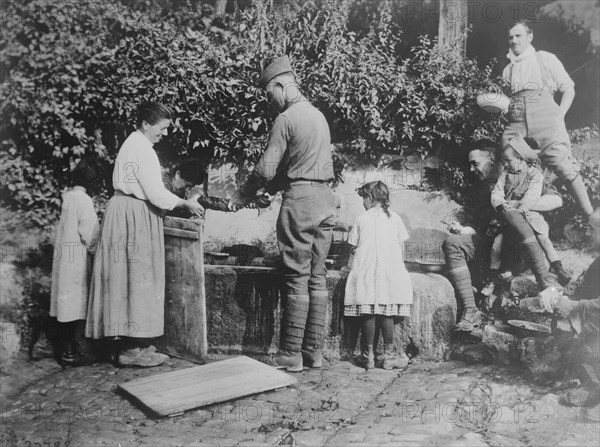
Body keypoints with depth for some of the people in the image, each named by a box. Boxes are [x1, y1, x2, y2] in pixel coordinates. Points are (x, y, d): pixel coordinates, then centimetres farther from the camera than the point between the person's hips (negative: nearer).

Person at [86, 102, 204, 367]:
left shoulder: (132, 144, 17)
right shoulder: (142, 150, -15)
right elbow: (156, 194, -18)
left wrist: (178, 203, 16)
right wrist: (185, 204, -6)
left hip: (125, 212, 10)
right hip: (135, 215, -10)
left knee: (127, 276, 10)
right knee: (138, 277, -7)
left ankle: (131, 343, 17)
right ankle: (131, 350, -2)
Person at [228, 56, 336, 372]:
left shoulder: (286, 119, -9)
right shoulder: (319, 115, 16)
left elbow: (266, 170, -11)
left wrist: (241, 197, 3)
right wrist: (272, 186, 22)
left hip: (300, 199, -8)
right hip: (326, 197, 8)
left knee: (297, 279, -3)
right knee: (317, 277, 9)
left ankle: (291, 355, 4)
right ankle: (314, 351, 15)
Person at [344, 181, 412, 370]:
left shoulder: (362, 218, 6)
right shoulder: (394, 218, 9)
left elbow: (354, 247, 7)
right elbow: (401, 248, 10)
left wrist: (350, 262, 24)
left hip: (366, 273, -1)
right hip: (389, 272, 1)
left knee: (368, 314, 0)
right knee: (387, 314, 2)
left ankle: (368, 355, 5)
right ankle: (389, 355, 5)